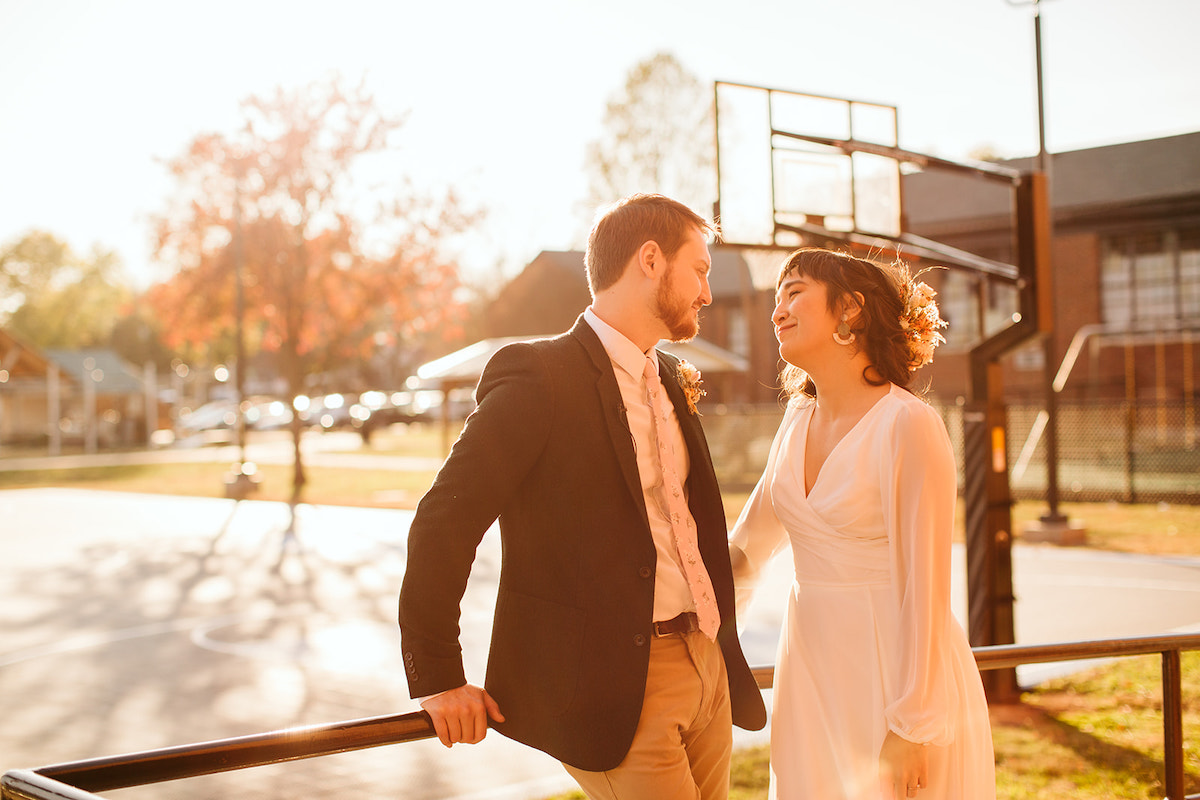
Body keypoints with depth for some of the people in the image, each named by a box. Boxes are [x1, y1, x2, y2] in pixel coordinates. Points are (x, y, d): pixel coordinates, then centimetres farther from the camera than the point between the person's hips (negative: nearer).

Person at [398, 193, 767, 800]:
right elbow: (442, 523, -15)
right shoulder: (537, 379, -14)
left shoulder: (670, 380, 14)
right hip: (617, 690, -8)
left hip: (706, 666, 8)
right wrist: (436, 679, -12)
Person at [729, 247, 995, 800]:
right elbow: (747, 546, 17)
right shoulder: (799, 421, 6)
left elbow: (925, 592, -17)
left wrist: (911, 728, -16)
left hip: (896, 668, -6)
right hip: (811, 670, 7)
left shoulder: (908, 426, -16)